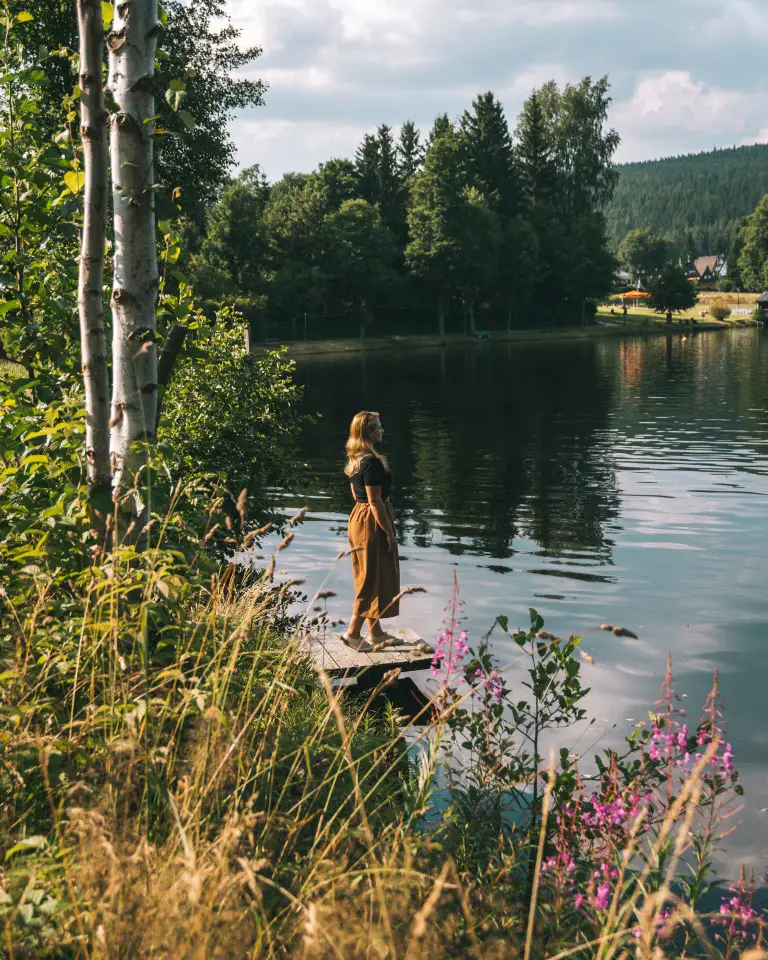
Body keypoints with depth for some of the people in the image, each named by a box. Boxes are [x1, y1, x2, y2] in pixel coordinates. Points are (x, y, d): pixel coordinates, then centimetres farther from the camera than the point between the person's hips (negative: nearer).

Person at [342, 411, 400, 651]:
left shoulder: (354, 460, 9)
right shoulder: (372, 462, -22)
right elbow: (375, 502, -22)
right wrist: (390, 533, -17)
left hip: (358, 517, 10)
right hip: (372, 523, -10)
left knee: (370, 578, 16)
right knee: (373, 579, -1)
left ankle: (376, 631, 26)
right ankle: (353, 632, 4)